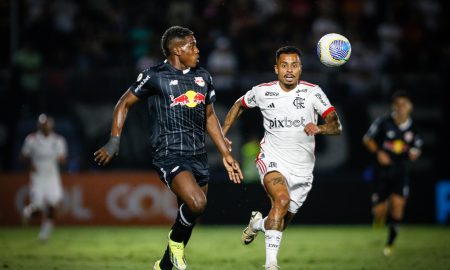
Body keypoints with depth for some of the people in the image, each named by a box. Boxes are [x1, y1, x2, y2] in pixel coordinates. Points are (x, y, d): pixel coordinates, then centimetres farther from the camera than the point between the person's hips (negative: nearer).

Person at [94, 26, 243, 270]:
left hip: (198, 156, 7)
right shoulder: (155, 76, -5)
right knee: (197, 203, -28)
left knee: (188, 219, 10)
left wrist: (226, 155, 19)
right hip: (169, 155, -7)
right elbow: (124, 104, 4)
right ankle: (176, 240, 1)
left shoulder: (203, 77, 13)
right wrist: (114, 140, -5)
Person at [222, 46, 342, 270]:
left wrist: (319, 129, -36)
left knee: (281, 223, 12)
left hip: (302, 169, 2)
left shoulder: (312, 92, -8)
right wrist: (223, 133, 8)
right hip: (272, 160, -2)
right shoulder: (262, 92, -5)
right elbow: (239, 105, 17)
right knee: (282, 199, -32)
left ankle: (258, 223, 50)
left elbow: (336, 126, -15)